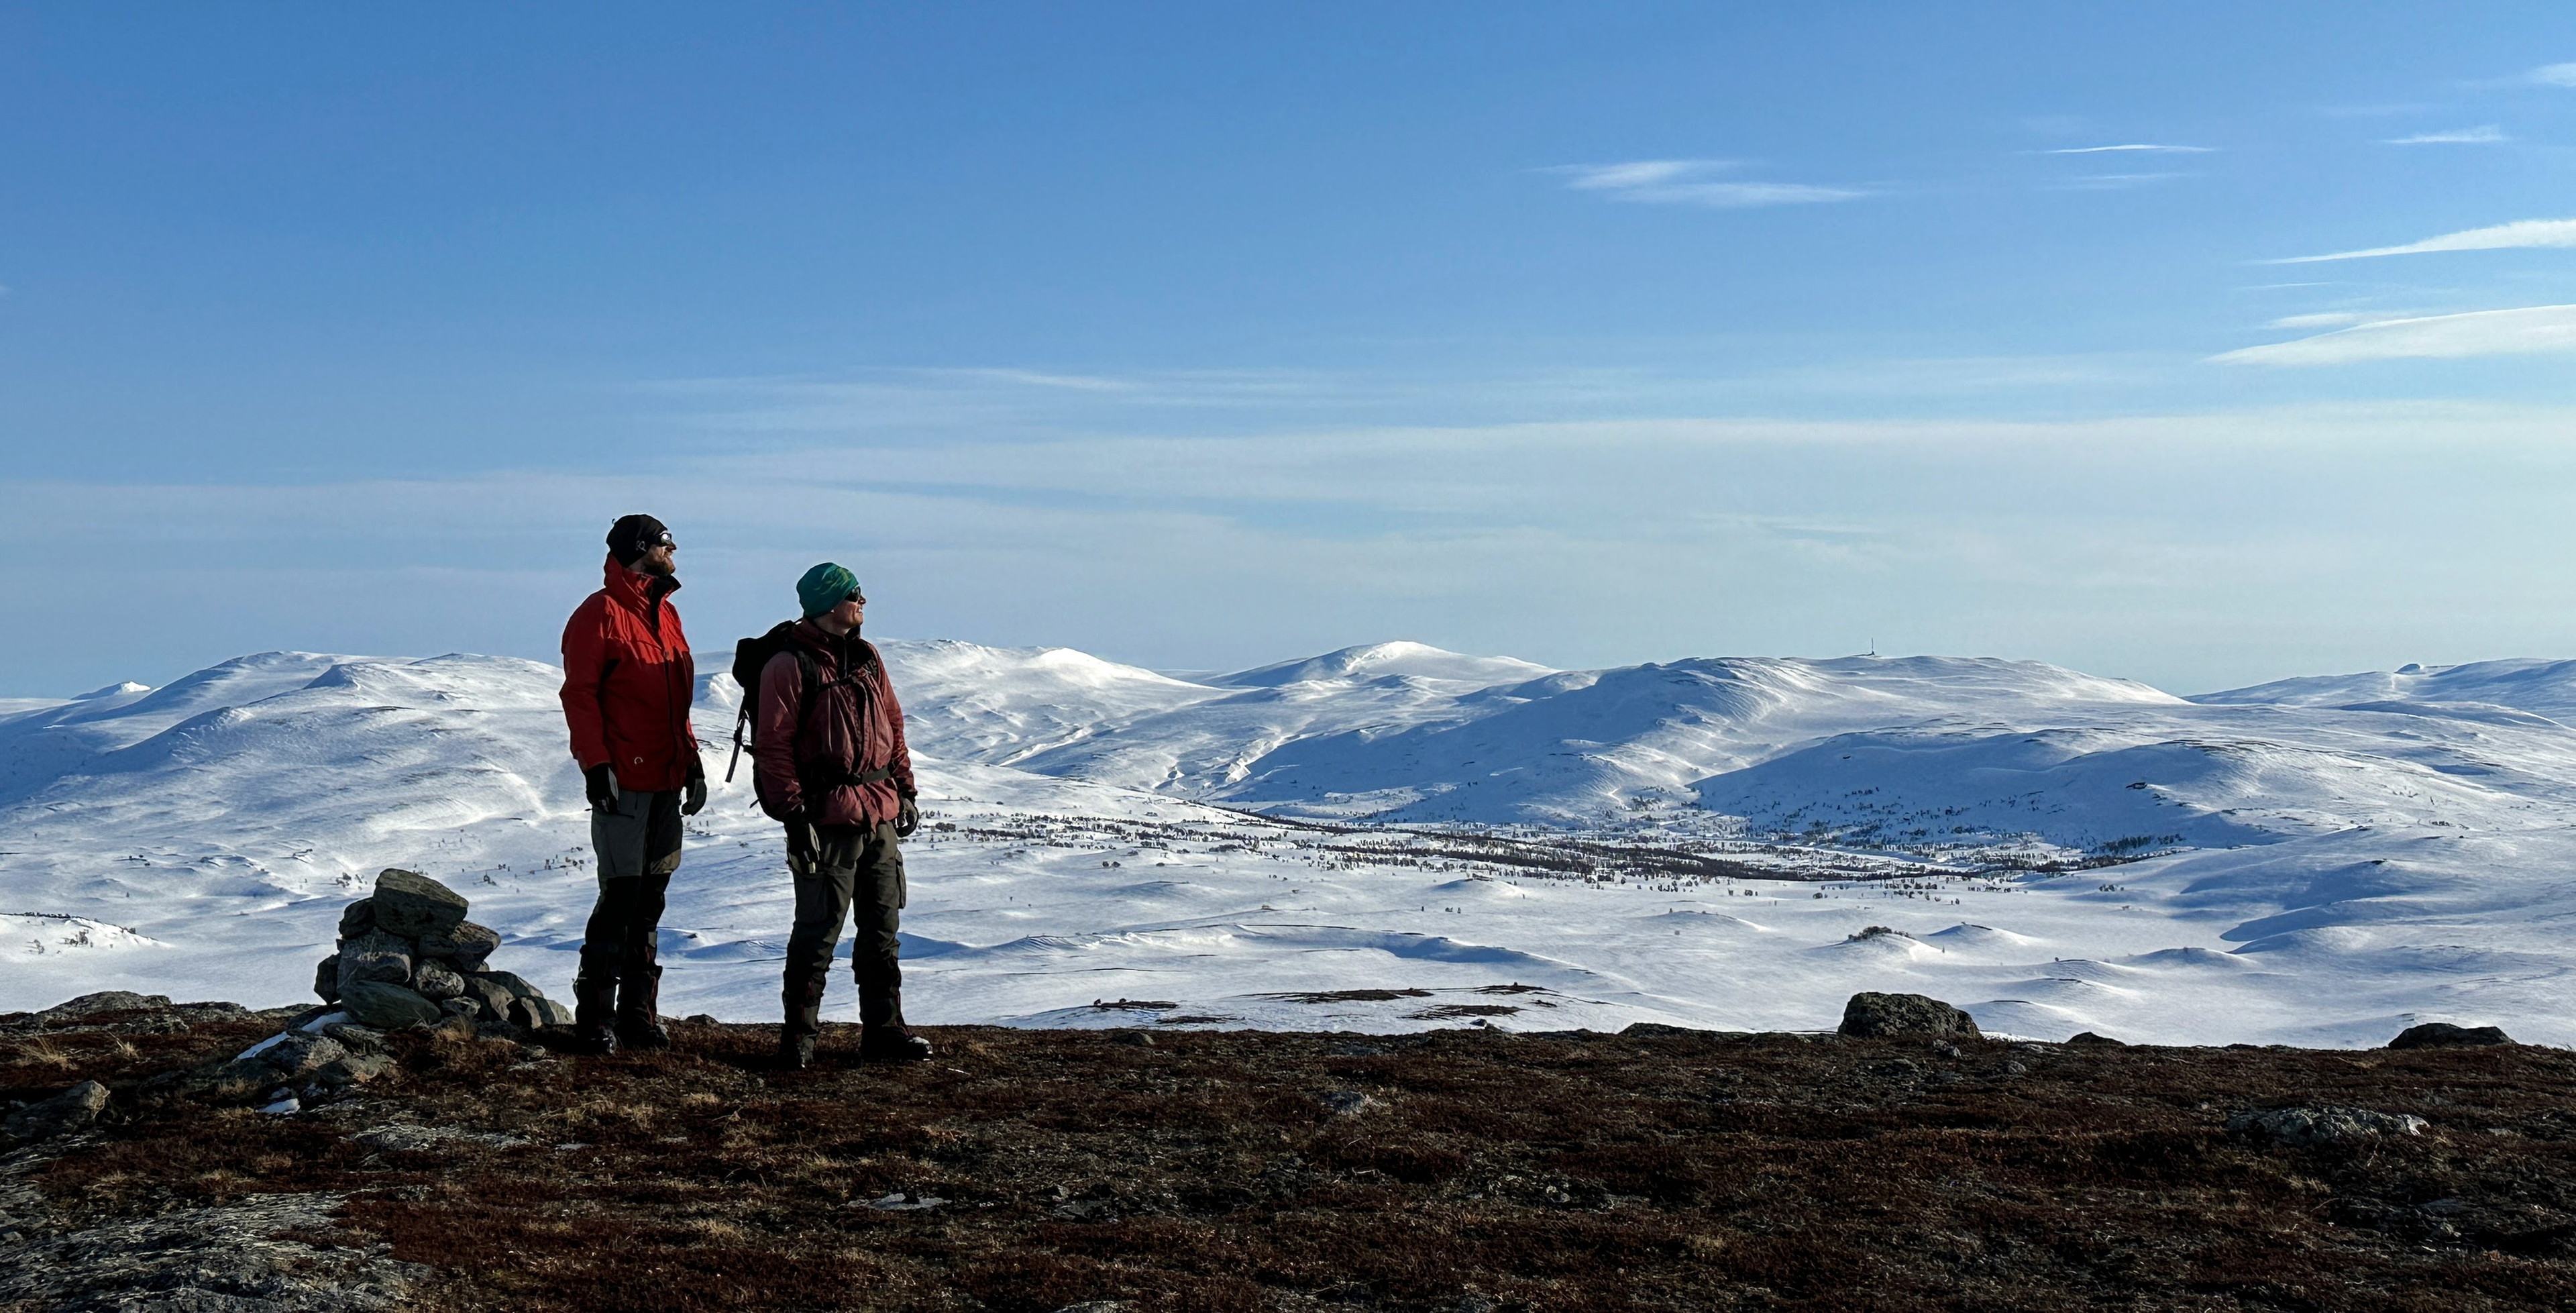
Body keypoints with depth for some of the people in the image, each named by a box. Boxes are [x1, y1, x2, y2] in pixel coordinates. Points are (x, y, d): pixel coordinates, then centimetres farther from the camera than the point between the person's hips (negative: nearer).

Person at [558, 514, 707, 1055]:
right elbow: (579, 694, -12)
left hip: (666, 781, 8)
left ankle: (638, 1011, 17)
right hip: (622, 782, -8)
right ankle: (594, 1016, 0)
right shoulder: (600, 614, -8)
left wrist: (691, 761, 18)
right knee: (622, 895, -8)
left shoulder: (666, 614, 17)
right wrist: (596, 763, -18)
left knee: (651, 897, 10)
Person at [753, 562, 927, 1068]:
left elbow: (893, 724, 21)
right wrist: (793, 812, -16)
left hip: (880, 817, 7)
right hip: (827, 819, -7)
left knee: (882, 929, 11)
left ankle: (882, 1029, 20)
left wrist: (905, 789, 17)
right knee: (819, 931, -3)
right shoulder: (790, 666, -8)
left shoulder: (867, 659, 14)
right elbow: (772, 745, -12)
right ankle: (799, 1033, 9)